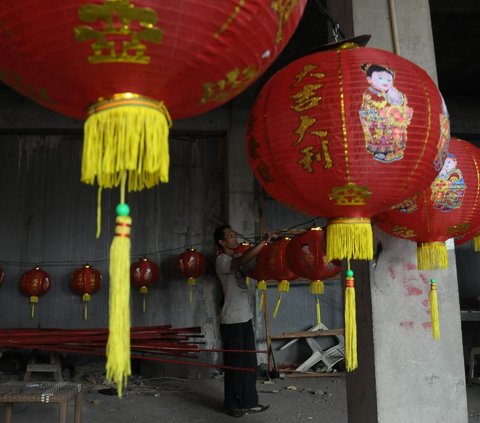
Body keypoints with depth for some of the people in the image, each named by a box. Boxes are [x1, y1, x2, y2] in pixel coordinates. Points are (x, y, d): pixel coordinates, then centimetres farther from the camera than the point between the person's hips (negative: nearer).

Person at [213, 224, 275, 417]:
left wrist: (265, 244, -11)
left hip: (245, 318, 8)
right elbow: (244, 260, -30)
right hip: (232, 321, -8)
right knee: (234, 364, 1)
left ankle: (249, 401, 22)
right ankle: (232, 404, 14)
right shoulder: (222, 261, -14)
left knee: (249, 362, 12)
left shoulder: (237, 258, 14)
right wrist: (264, 241, -27)